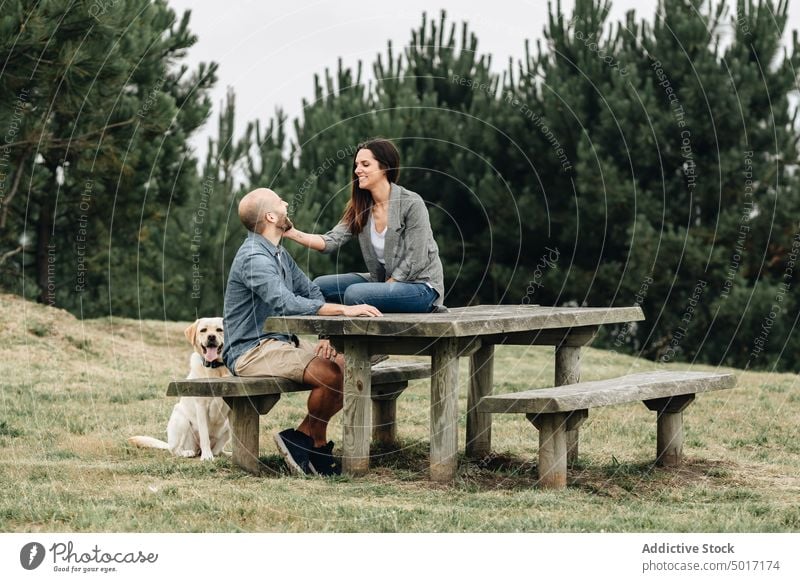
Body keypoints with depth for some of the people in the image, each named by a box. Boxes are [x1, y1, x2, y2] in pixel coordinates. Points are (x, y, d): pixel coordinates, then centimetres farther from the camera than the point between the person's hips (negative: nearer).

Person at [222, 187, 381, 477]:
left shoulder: (279, 255, 16)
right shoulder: (254, 258, -18)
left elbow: (312, 292, 15)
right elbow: (286, 303, -33)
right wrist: (343, 310, -36)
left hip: (281, 342, 10)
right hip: (252, 351, -10)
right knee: (330, 374, -26)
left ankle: (313, 441, 1)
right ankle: (314, 439, -4)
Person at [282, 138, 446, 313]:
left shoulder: (411, 204, -16)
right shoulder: (360, 207, 4)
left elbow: (414, 262, -16)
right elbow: (332, 241, -8)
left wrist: (380, 290, -17)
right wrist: (293, 233, -23)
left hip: (421, 286, -7)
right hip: (384, 281, 7)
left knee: (355, 293, -29)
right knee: (320, 285, -5)